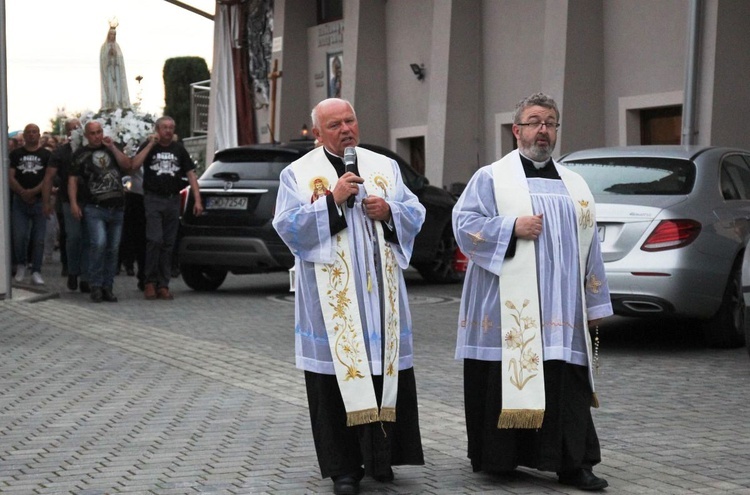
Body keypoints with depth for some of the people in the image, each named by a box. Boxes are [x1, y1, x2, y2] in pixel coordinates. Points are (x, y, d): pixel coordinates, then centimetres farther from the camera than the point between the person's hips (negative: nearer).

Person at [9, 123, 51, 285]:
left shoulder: (46, 155, 6)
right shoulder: (16, 154, 10)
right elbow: (10, 177, 3)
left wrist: (33, 192, -15)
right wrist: (22, 192, -12)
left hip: (39, 200, -1)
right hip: (20, 200, 1)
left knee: (39, 238, -3)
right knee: (19, 236, -6)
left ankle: (36, 272, 1)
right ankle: (21, 265, 15)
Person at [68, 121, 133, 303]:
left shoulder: (112, 149, 15)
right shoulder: (81, 154, 6)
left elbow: (127, 165, 1)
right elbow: (73, 179, 3)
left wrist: (112, 147, -5)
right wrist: (73, 203, -8)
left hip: (116, 207, 4)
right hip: (94, 207, -4)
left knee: (113, 248, 5)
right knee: (99, 243, -20)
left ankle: (107, 287, 13)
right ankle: (96, 286, -12)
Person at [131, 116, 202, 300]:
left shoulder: (179, 149, 12)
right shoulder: (149, 146, 3)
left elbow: (191, 174, 9)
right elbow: (134, 164, -14)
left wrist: (197, 200, 0)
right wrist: (151, 144, -13)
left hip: (173, 200, 3)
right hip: (153, 200, -3)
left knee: (168, 244, 5)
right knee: (155, 240, -13)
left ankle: (163, 285, 9)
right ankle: (150, 282, -3)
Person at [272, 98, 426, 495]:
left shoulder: (384, 167, 12)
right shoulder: (299, 174, 3)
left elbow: (415, 214, 11)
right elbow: (287, 225, -8)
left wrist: (389, 212, -10)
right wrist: (332, 200, -16)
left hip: (380, 291, 3)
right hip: (332, 295, -3)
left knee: (385, 368, 3)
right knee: (338, 372, -3)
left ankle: (381, 455, 14)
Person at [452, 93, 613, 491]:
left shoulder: (575, 185, 17)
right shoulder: (491, 178, 4)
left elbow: (588, 246, 17)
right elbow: (464, 223, -5)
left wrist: (595, 304, 14)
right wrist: (512, 227, -16)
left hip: (560, 310, 3)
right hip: (507, 308, -3)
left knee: (567, 385, -2)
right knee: (505, 378, -1)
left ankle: (572, 463, -1)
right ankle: (498, 456, 11)